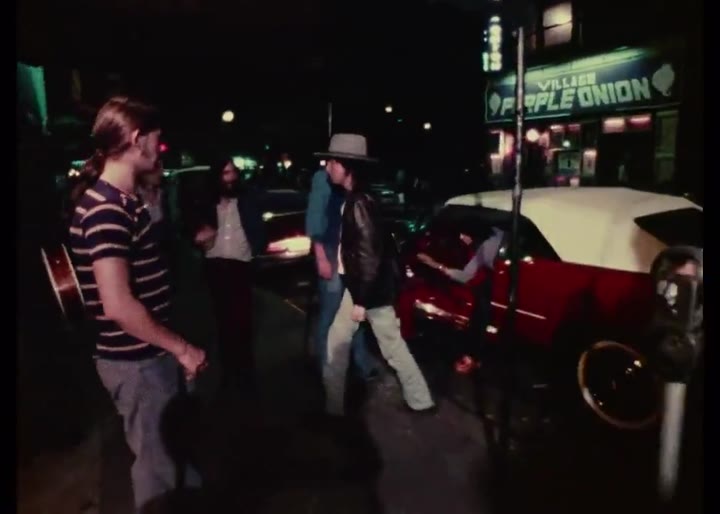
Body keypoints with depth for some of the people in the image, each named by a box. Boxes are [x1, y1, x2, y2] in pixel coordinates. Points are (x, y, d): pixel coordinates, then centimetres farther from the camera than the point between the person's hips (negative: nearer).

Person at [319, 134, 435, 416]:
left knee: (392, 346, 4)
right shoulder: (351, 200, 7)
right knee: (337, 342, 16)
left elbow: (370, 256, -24)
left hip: (372, 290, -10)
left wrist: (361, 301, -21)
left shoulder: (359, 204, -22)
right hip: (357, 286, 10)